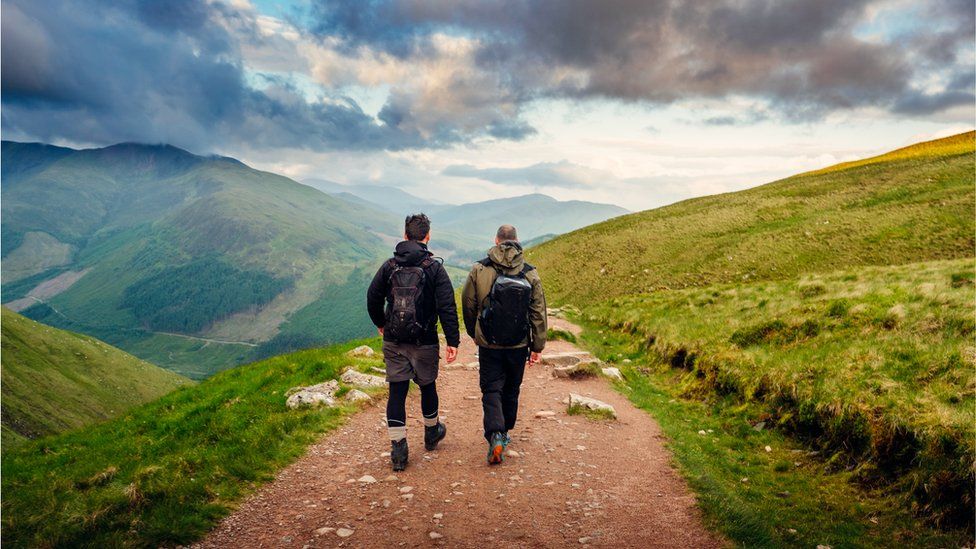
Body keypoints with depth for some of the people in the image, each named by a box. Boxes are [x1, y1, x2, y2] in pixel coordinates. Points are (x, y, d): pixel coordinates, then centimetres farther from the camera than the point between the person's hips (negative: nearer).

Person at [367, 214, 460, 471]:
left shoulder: (389, 266, 1)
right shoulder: (434, 268, -8)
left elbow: (372, 298, 5)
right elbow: (447, 307, -13)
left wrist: (381, 324, 21)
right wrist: (453, 341, -9)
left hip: (393, 342, 2)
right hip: (424, 342, -2)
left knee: (397, 392, 5)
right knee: (427, 386, 18)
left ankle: (398, 449, 4)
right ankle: (432, 433, 38)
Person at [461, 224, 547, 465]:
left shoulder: (479, 270, -7)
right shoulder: (530, 273, -5)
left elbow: (467, 305, 3)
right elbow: (538, 312, -2)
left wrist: (473, 333, 20)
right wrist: (538, 346, 6)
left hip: (489, 344, -2)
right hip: (518, 345, 2)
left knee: (491, 390, 5)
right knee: (511, 390, 18)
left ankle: (495, 435, -14)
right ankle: (504, 433, 32)